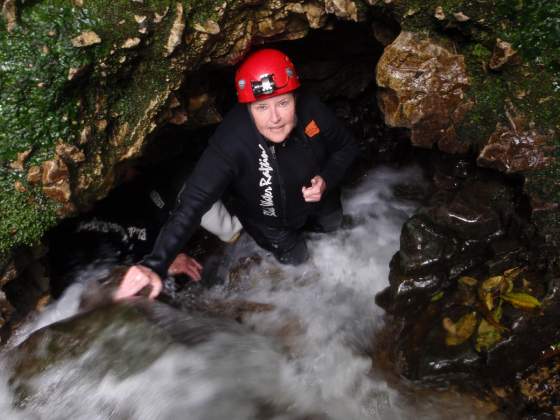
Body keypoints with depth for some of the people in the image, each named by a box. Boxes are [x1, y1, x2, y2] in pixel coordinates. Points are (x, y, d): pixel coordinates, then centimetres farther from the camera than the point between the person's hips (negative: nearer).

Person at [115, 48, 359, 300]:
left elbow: (346, 147, -13)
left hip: (315, 198, 4)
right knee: (295, 257, 19)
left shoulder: (311, 110, -32)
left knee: (331, 225, 30)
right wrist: (155, 264, -57)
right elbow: (194, 201, -47)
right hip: (269, 218, -3)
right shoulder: (231, 143, -43)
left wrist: (326, 180, -31)